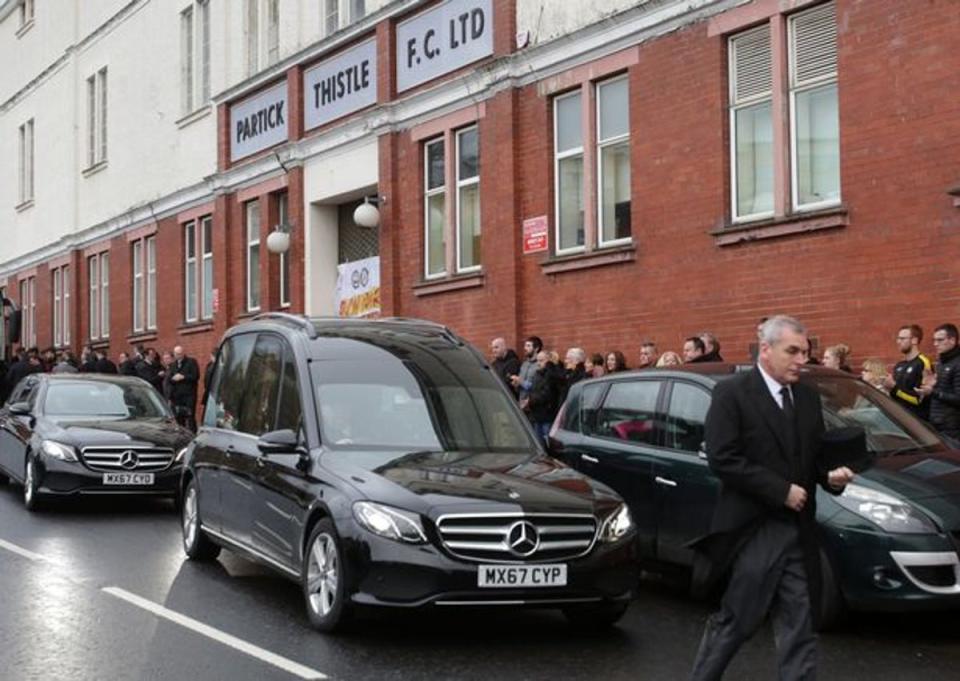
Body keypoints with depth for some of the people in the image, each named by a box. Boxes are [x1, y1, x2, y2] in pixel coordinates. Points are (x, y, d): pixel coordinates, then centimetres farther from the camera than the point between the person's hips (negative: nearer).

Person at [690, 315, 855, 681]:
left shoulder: (808, 397, 12)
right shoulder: (732, 393, -8)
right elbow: (721, 459, -16)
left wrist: (829, 476, -2)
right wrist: (781, 490, -17)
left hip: (798, 531, 6)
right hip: (754, 529, -6)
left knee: (799, 627, 8)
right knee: (735, 622, 2)